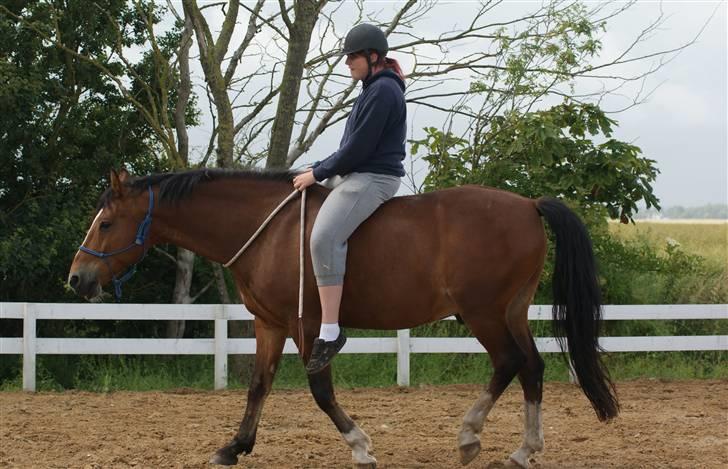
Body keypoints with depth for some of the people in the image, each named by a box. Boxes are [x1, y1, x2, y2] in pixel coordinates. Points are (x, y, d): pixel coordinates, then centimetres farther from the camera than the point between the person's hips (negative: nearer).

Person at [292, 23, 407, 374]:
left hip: (373, 178, -12)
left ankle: (330, 331, -34)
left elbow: (358, 148, -18)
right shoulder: (375, 88, 19)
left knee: (324, 237, -30)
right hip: (355, 175, 12)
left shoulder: (383, 91, -14)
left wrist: (318, 173, -11)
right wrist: (319, 169, 12)